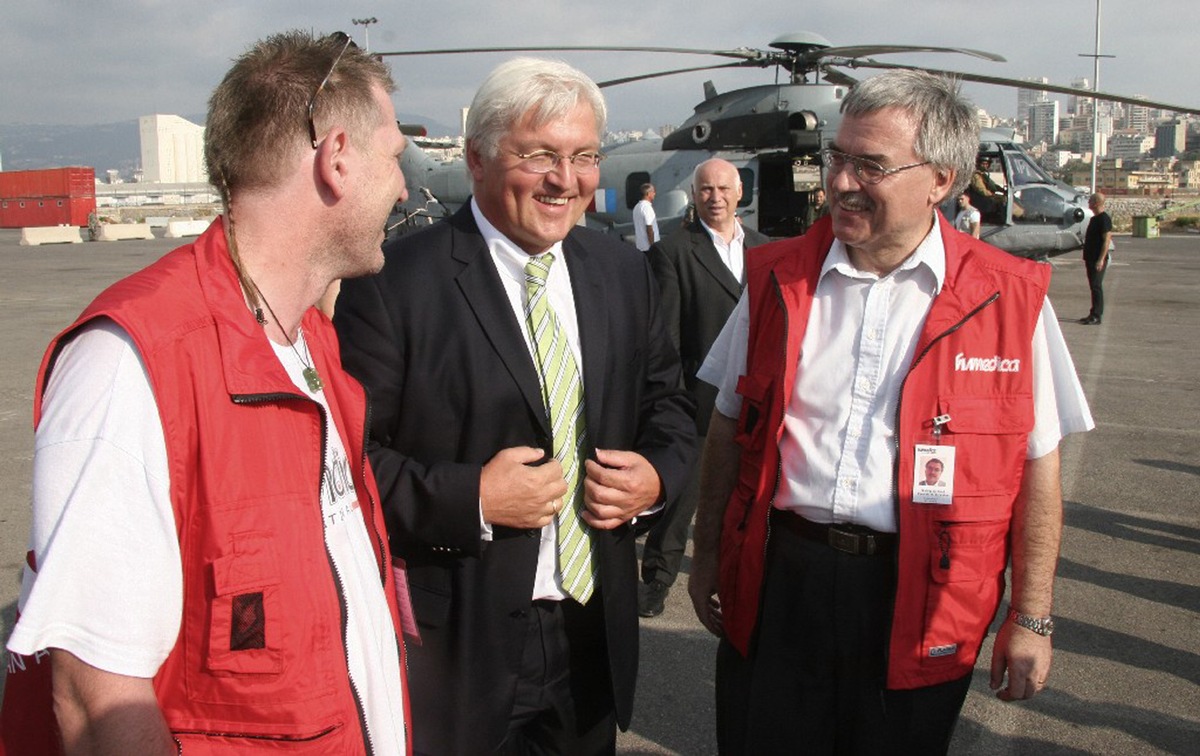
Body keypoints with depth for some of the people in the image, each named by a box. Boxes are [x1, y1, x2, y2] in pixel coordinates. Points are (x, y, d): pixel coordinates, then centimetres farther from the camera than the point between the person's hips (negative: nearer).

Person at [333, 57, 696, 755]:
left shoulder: (624, 272, 5)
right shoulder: (394, 285, -13)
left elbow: (668, 404, 14)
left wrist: (657, 474, -6)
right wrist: (469, 499, -23)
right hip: (457, 643, -5)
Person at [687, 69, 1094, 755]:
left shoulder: (1010, 300, -5)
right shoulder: (778, 278, 2)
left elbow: (1037, 467, -1)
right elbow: (730, 426, 10)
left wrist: (1031, 620, -1)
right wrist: (708, 557, 10)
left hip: (918, 603, -1)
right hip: (775, 585, 2)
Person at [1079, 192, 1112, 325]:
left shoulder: (1104, 219, -14)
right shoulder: (1094, 218, 16)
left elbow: (1107, 240, -19)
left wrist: (1101, 259, -24)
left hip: (1098, 259, -10)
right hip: (1091, 258, 10)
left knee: (1096, 286, -8)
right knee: (1093, 286, 12)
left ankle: (1096, 316, -7)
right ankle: (1094, 314, 18)